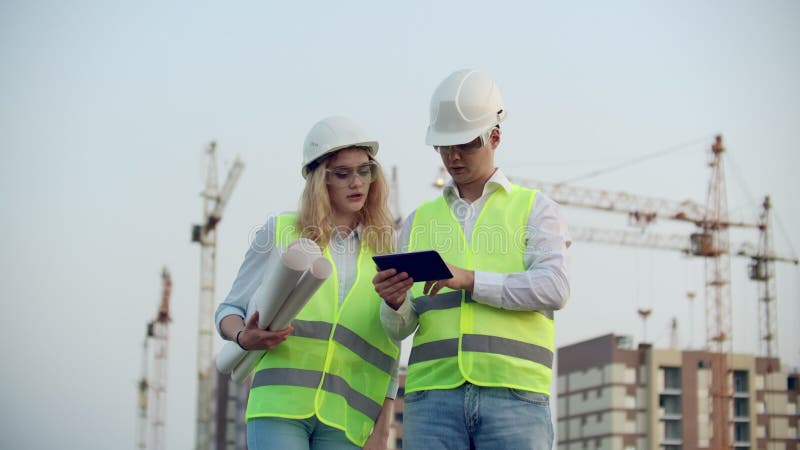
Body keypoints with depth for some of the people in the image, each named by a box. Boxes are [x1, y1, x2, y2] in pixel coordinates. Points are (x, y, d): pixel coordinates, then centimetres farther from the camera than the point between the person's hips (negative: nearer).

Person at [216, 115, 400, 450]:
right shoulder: (280, 232, 11)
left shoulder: (385, 250, 15)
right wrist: (244, 337, -9)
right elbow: (229, 311, 14)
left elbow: (390, 350, 15)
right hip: (279, 406, -2)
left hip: (345, 419, 2)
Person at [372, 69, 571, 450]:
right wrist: (394, 302, -10)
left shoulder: (535, 208, 12)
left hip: (513, 394, -2)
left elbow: (554, 288, -5)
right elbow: (400, 327, 14)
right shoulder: (419, 221, 20)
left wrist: (470, 280, -16)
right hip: (433, 394, 3)